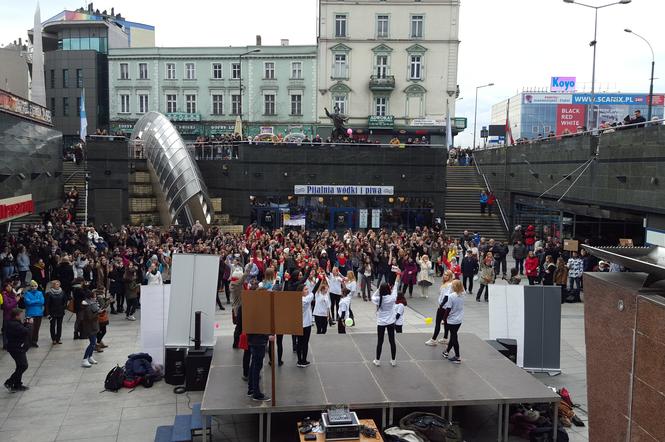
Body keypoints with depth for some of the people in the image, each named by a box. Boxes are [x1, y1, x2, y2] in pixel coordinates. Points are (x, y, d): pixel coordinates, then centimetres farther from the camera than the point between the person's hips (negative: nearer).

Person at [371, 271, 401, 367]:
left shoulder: (378, 299, -17)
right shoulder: (392, 298, -16)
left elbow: (373, 296, 6)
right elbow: (395, 288, -2)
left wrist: (379, 288, 0)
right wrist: (398, 277, 9)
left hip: (380, 323, 0)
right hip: (391, 322, 0)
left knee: (380, 342, 9)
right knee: (392, 341, 10)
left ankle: (377, 361, 17)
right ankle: (393, 361, 18)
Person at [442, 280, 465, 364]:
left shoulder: (451, 296, -21)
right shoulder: (462, 295, -3)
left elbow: (448, 309, -17)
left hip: (452, 320, -6)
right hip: (459, 320, 7)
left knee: (454, 338, 3)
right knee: (453, 336, 19)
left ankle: (457, 357, 6)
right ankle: (447, 352, 35)